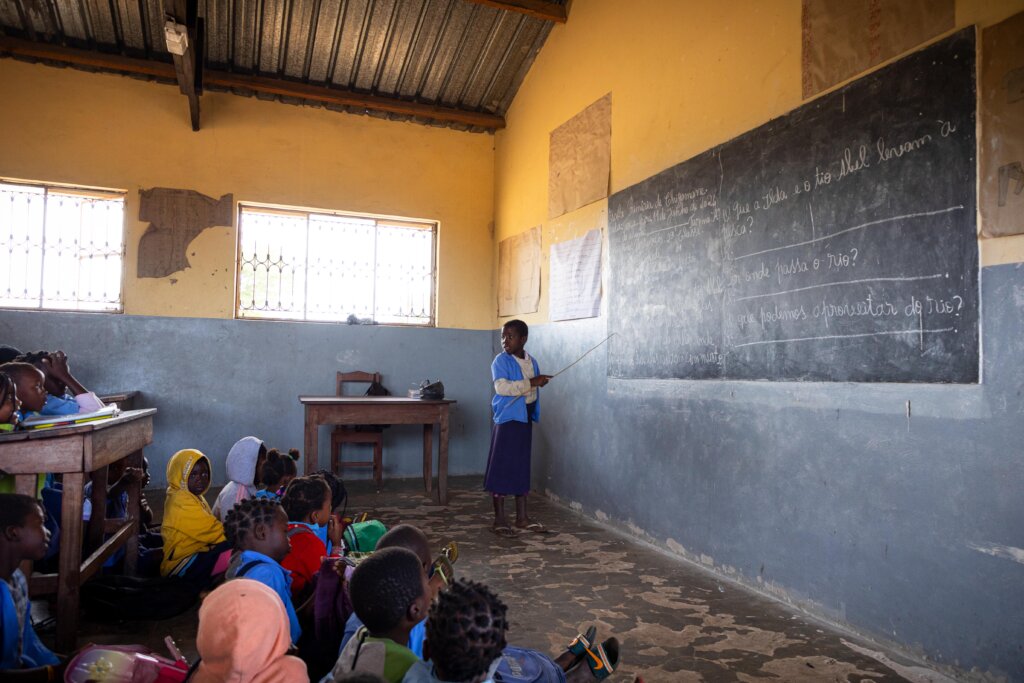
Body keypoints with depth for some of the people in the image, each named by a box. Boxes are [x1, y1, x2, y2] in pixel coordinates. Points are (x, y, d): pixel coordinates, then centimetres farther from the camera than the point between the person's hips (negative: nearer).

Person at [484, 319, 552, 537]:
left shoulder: (532, 361, 9)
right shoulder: (501, 360, -10)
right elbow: (501, 387, -24)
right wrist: (531, 383, -25)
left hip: (526, 419, 6)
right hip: (507, 419, -6)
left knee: (522, 467, 12)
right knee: (502, 468, -3)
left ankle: (522, 517, 20)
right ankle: (499, 520, 4)